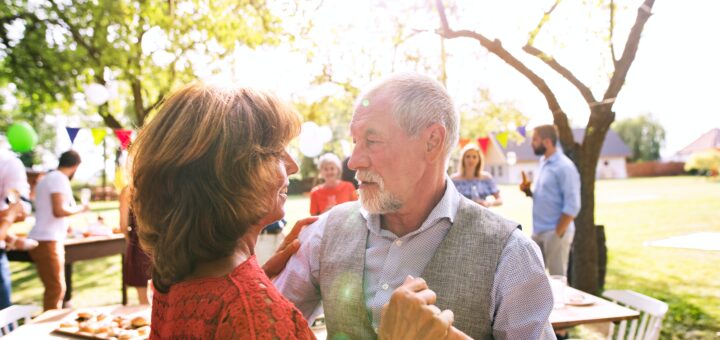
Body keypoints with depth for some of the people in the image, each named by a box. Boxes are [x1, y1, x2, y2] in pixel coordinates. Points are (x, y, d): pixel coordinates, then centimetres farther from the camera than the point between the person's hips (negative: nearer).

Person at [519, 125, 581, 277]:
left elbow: (572, 206, -17)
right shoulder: (543, 162, 12)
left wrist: (558, 233, -17)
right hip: (538, 231, 8)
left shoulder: (564, 167, -15)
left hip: (555, 232, -8)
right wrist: (529, 191, 1)